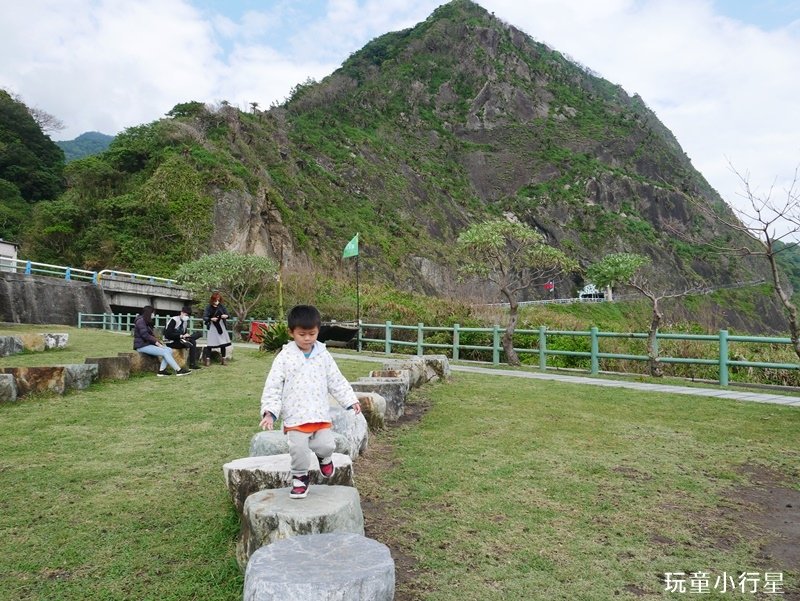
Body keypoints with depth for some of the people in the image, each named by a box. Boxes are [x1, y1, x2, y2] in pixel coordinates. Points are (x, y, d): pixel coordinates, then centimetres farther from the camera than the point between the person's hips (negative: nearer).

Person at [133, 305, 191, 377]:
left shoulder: (147, 322, 21)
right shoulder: (140, 320, -9)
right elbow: (145, 335, -19)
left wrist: (158, 341, 0)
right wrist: (156, 342, -16)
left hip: (148, 344, 9)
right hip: (142, 346, -9)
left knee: (169, 350, -9)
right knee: (165, 352, -21)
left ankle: (161, 370, -17)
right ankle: (178, 370, -21)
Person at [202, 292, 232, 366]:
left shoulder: (221, 306, 0)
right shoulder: (209, 307, -6)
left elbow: (228, 314, 2)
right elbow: (204, 317, -11)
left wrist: (226, 316, -20)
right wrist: (211, 319, -29)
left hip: (221, 327, 3)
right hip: (212, 328, -3)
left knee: (223, 343, 5)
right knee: (210, 344, -6)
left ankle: (223, 359, 17)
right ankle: (207, 359, -3)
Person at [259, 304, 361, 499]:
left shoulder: (323, 355, 4)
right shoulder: (285, 357, -5)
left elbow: (336, 381, 11)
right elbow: (273, 386, -6)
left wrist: (350, 400, 5)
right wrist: (270, 411, -16)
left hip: (320, 414, 2)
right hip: (295, 417, -2)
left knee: (326, 445, -4)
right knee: (298, 449, -8)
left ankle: (324, 457, 35)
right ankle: (300, 477, 22)